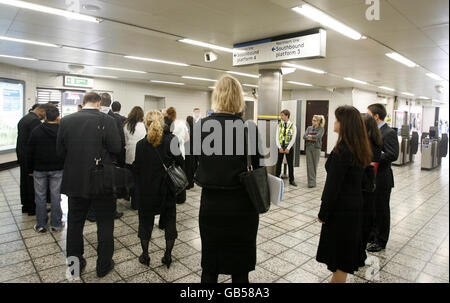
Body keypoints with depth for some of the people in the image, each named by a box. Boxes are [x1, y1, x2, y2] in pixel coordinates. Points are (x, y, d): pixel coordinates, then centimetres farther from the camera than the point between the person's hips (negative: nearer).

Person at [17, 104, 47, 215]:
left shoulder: (23, 119, 12)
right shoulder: (35, 120, -18)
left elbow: (22, 138, 14)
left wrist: (20, 157, 15)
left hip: (21, 155, 10)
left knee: (24, 181, 15)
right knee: (33, 182, 0)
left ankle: (26, 206, 26)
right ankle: (33, 208, 8)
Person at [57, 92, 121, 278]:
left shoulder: (66, 121, -3)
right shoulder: (107, 121, -14)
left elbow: (60, 151, 1)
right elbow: (116, 149, -15)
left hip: (74, 182, 4)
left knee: (74, 224, 19)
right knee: (105, 225, 12)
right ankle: (103, 266, 23)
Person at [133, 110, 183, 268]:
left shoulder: (141, 144, -10)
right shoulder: (171, 141, -11)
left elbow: (137, 169, -6)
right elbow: (179, 162, -8)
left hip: (147, 190, 0)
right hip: (167, 190, 0)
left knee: (146, 221, 17)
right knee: (169, 221, 14)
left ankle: (145, 255, 28)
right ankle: (168, 256, 21)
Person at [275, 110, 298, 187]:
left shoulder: (293, 125, -4)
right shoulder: (279, 125, 4)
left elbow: (293, 138, -7)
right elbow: (277, 137, 0)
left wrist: (288, 148, -12)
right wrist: (279, 147, -10)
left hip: (289, 147, -2)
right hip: (280, 147, 2)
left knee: (290, 164, 5)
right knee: (279, 163, 6)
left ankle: (291, 180, 16)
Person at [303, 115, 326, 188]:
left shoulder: (321, 129, -1)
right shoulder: (309, 128, 10)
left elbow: (317, 136, -17)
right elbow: (304, 136, -1)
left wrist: (310, 136, -5)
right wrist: (313, 138, -12)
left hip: (316, 148, -3)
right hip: (308, 147, 3)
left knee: (315, 165, 5)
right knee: (309, 165, -1)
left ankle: (312, 182, 17)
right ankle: (311, 181, 3)